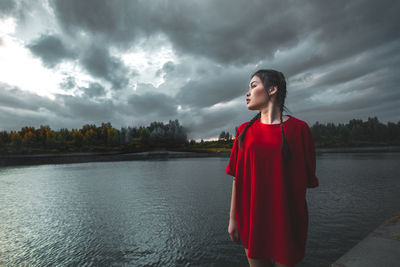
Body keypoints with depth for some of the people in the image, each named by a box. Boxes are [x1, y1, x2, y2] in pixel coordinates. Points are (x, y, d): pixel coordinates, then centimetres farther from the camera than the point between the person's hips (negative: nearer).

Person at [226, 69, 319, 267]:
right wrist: (233, 219, 2)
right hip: (252, 218, 2)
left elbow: (308, 179, 0)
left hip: (285, 219, -2)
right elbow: (237, 178, 1)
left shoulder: (298, 128, -4)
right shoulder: (244, 130, 2)